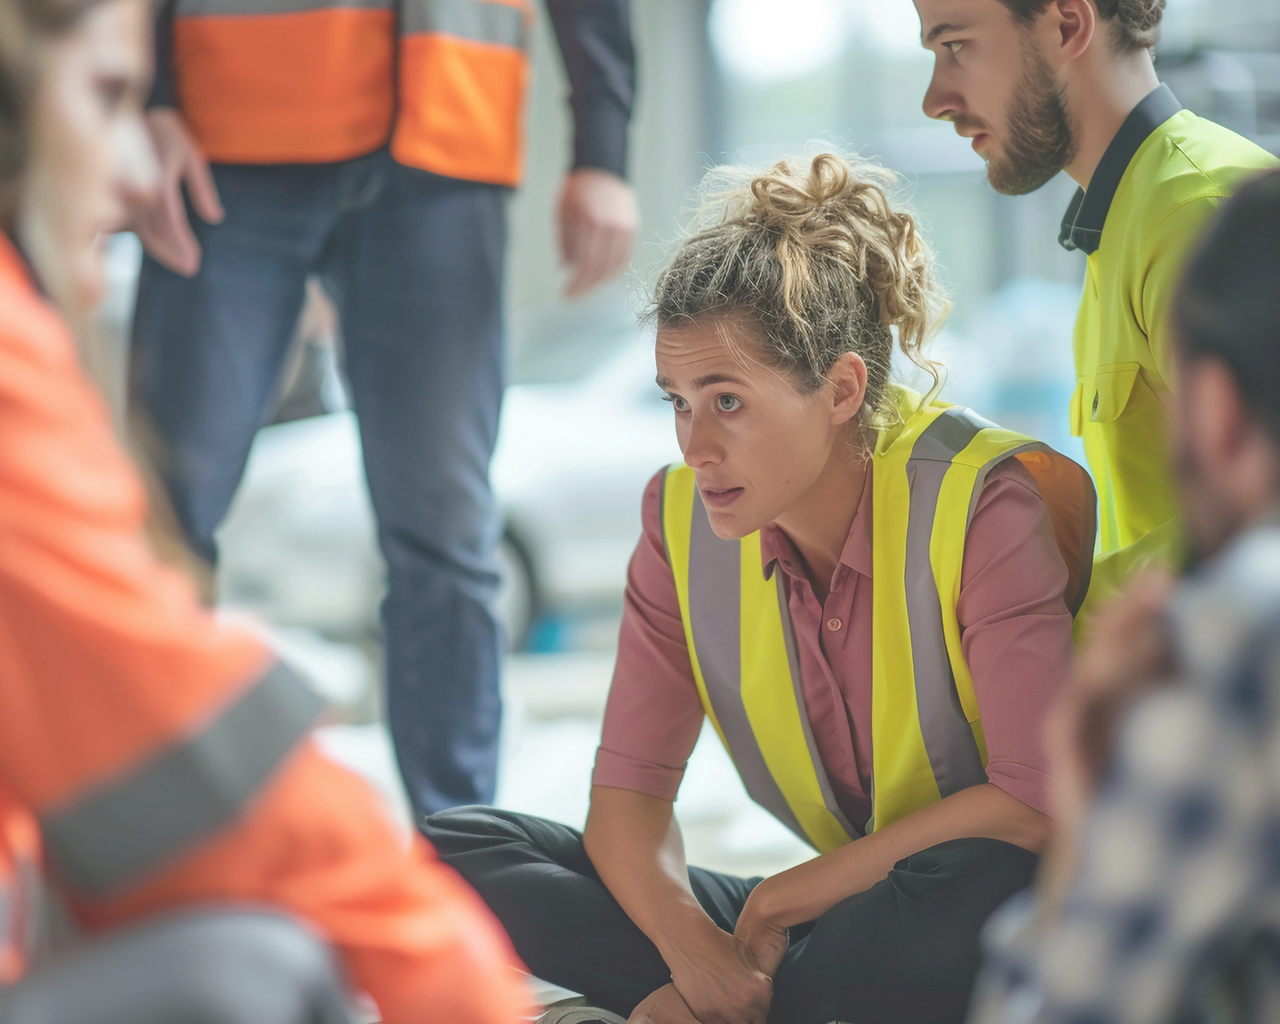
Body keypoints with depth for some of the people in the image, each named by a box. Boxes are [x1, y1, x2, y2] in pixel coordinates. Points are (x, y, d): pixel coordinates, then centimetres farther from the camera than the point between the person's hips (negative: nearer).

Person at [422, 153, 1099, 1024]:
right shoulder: (684, 520, -4)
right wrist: (693, 944, -24)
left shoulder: (978, 505, -19)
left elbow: (1039, 801, -23)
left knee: (978, 889, -43)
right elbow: (628, 789, -2)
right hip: (829, 917, 5)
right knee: (452, 854, -6)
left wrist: (790, 895, -18)